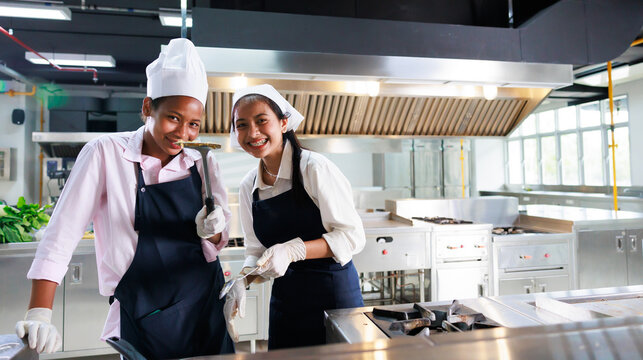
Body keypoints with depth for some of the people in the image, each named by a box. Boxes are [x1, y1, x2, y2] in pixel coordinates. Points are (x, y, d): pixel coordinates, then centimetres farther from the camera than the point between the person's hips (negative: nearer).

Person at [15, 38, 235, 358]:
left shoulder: (203, 163, 0)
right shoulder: (107, 153, -9)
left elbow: (218, 241, 7)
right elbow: (63, 231, -13)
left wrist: (212, 231, -15)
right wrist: (39, 314, -19)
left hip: (206, 308, 3)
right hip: (141, 317, -3)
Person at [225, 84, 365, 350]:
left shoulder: (315, 168, -16)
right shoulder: (248, 187, 1)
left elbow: (353, 237, -17)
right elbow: (256, 250, 9)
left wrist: (293, 250, -28)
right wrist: (241, 281, -10)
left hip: (334, 293, -4)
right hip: (284, 302, 5)